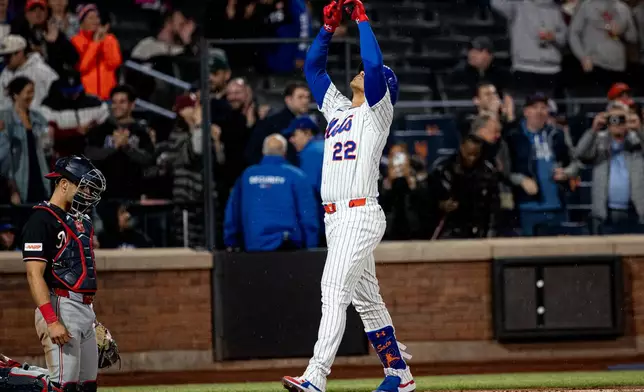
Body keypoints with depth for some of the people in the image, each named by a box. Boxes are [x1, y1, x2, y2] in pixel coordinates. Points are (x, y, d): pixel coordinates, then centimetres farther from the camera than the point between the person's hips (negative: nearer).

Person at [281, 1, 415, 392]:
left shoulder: (377, 110, -1)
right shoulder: (337, 108, 21)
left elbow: (374, 64, -16)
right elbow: (313, 66, 24)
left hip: (361, 215, -9)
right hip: (335, 217, 9)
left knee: (335, 290, -19)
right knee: (366, 298, 13)